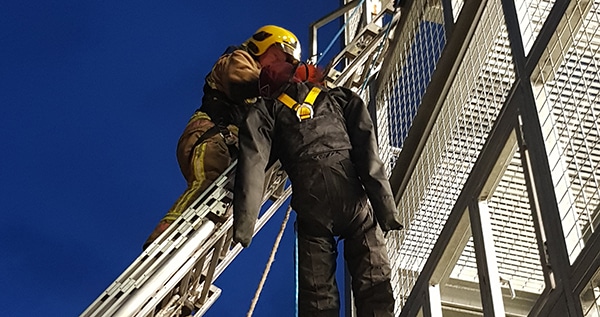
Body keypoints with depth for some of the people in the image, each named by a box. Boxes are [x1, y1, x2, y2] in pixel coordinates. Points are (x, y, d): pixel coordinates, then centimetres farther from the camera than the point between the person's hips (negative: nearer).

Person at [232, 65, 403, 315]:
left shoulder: (266, 110, 20)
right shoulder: (340, 98, 24)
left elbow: (253, 163, 1)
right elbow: (368, 155, 8)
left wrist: (243, 225, -5)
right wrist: (386, 209, 1)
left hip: (312, 207, 0)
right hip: (353, 199, 1)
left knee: (317, 296, 4)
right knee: (374, 285, 0)